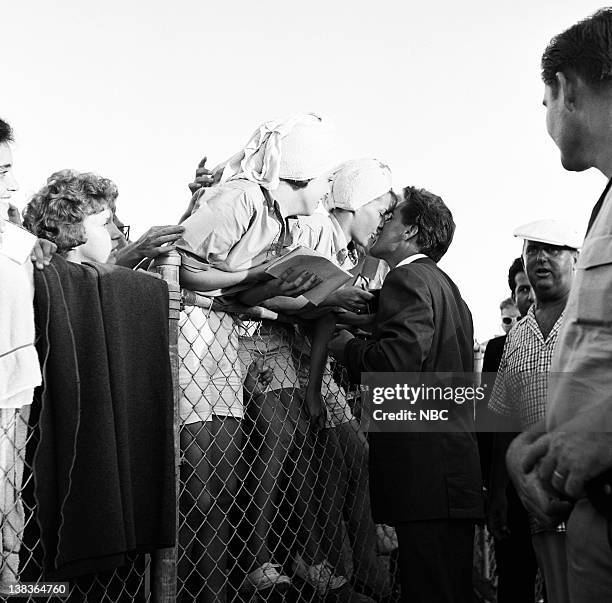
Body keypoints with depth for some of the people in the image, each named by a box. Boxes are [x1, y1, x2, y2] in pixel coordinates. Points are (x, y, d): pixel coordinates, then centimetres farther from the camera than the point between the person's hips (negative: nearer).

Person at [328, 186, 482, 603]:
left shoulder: (408, 279, -7)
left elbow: (402, 357, -23)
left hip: (426, 472, -10)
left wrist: (346, 346, -5)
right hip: (455, 471, 10)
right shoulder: (446, 286, 24)